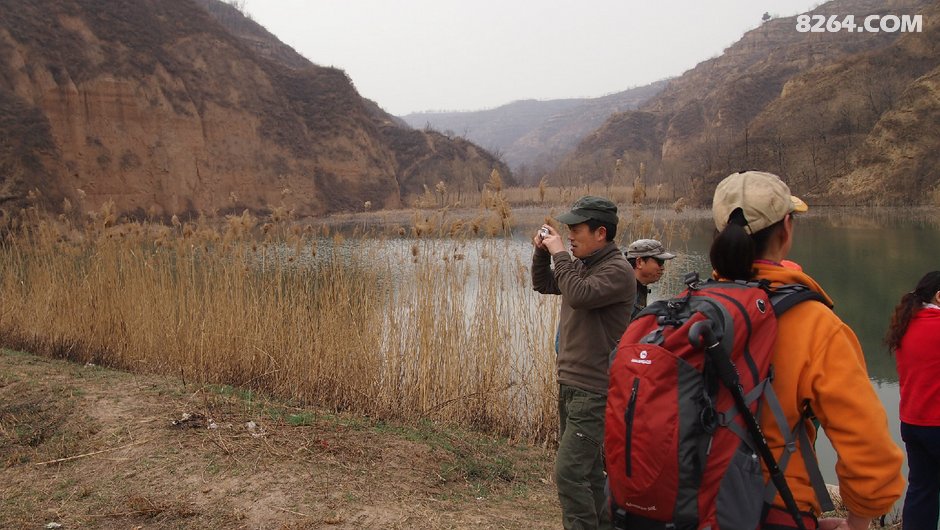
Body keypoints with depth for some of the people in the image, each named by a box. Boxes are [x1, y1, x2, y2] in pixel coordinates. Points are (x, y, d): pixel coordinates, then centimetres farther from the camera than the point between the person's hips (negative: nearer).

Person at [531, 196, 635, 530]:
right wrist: (542, 251, 5)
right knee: (587, 469, 17)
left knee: (569, 471, -11)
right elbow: (543, 284, 22)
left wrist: (559, 254, -18)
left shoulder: (617, 271, -15)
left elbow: (580, 295, -30)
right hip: (570, 383, 9)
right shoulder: (580, 264, 10)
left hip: (593, 390, -9)